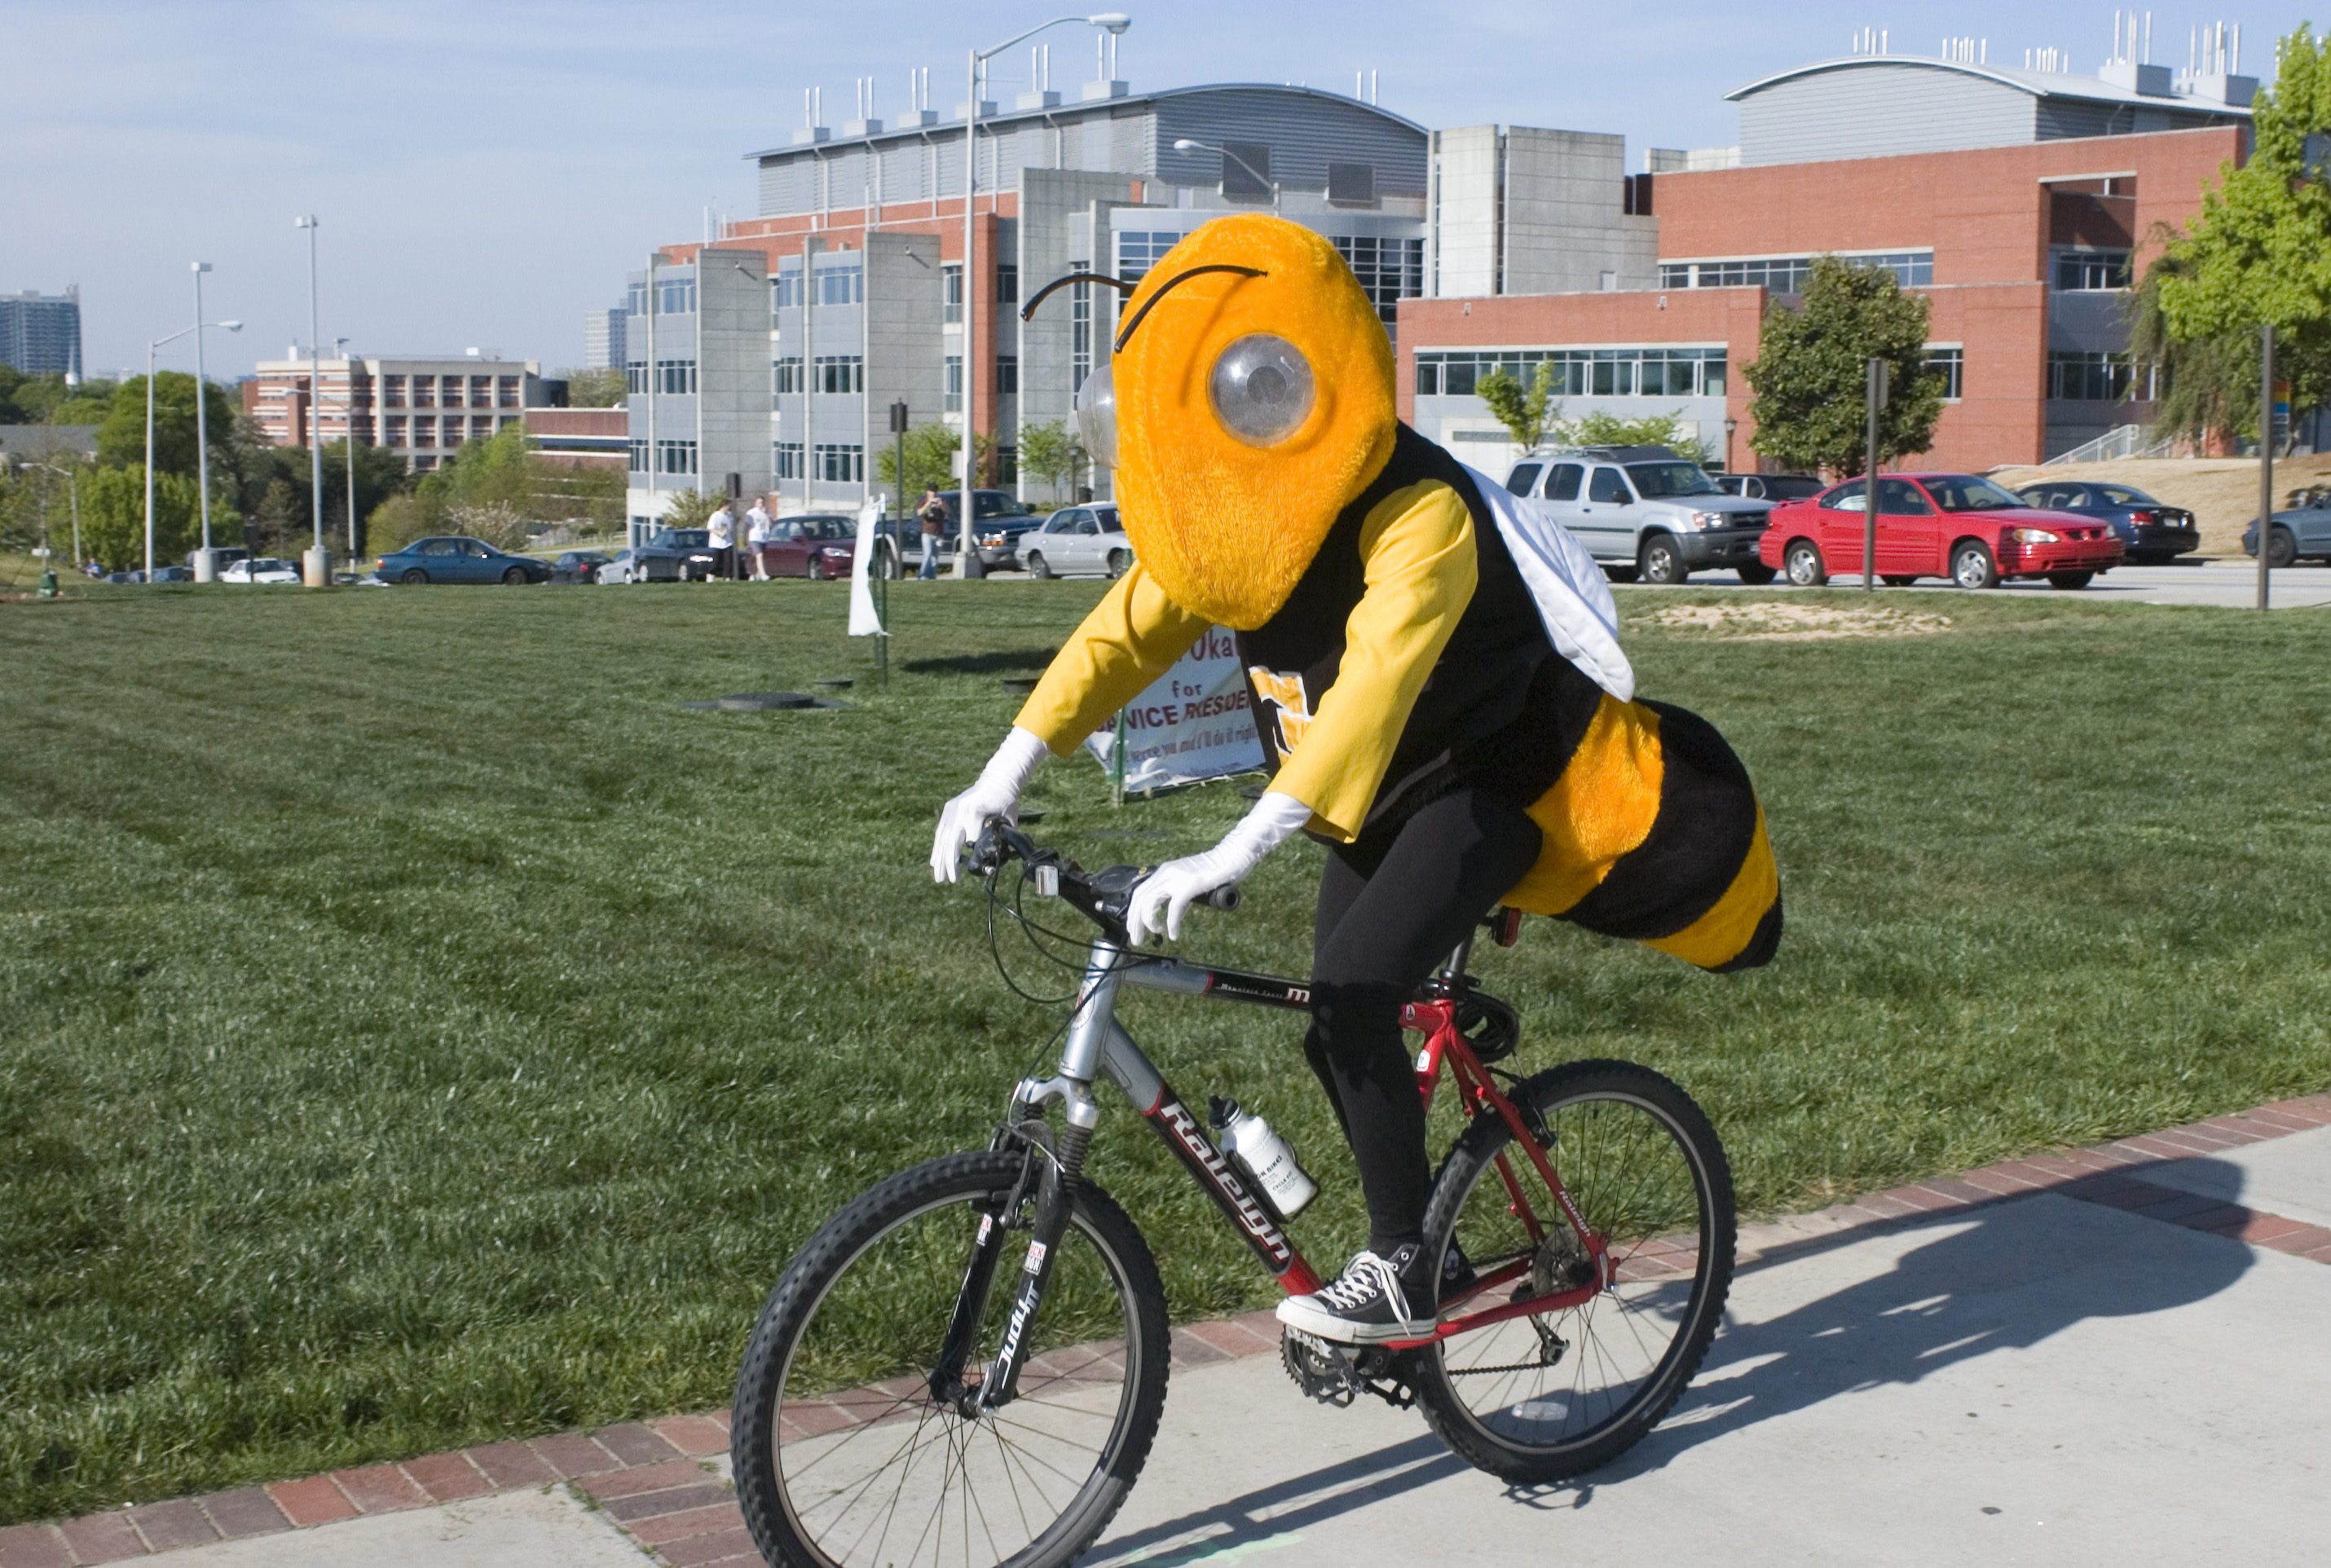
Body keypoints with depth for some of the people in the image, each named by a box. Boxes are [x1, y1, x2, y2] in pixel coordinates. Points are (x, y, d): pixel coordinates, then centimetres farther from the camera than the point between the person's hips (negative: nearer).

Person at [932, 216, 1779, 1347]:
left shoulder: (1418, 517, -29)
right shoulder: (1243, 513, -3)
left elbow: (1372, 688, -42)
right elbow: (1125, 632, -8)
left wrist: (1238, 851, -51)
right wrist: (1000, 780, -18)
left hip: (1482, 790, -8)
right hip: (1377, 802, 8)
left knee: (1351, 999, -23)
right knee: (1346, 1023, 7)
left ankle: (1401, 1272, -9)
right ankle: (1408, 1252, 27)